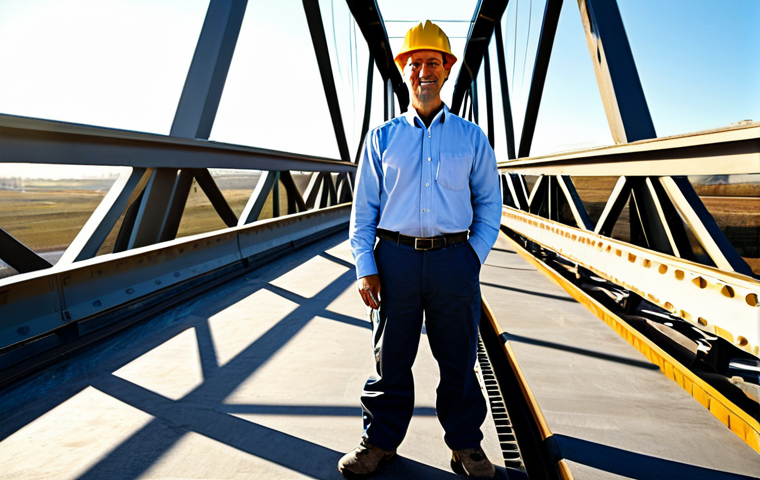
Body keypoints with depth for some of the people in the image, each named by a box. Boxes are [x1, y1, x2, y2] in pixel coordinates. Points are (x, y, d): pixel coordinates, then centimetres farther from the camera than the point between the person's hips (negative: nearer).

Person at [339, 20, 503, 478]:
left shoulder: (472, 137, 10)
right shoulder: (382, 138, 9)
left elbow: (489, 202, 13)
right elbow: (363, 208, 7)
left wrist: (475, 256, 1)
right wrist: (366, 267, -2)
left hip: (454, 260, 0)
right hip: (395, 257, 0)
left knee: (459, 359, 8)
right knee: (390, 358, 8)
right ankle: (381, 441, 26)